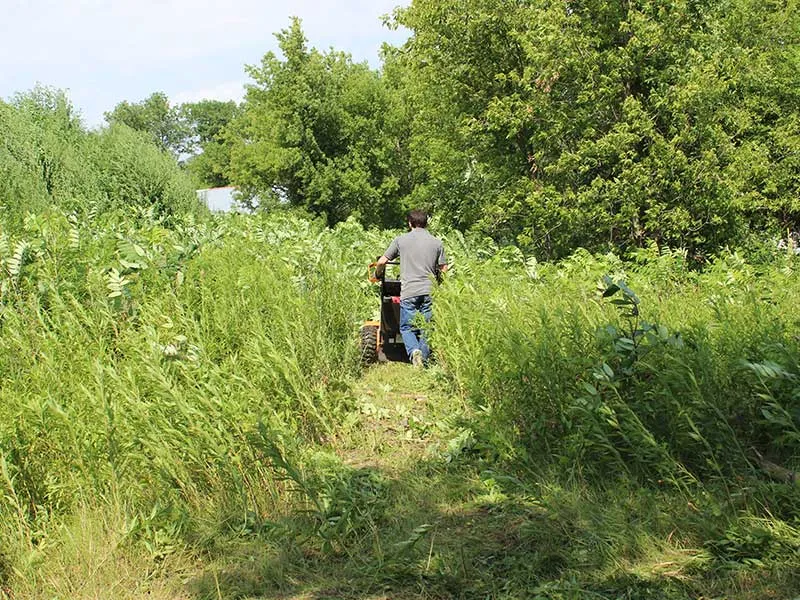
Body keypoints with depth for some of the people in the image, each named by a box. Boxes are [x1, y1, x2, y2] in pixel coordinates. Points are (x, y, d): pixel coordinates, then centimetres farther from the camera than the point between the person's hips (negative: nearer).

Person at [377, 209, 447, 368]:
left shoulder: (401, 240, 4)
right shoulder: (437, 243, 7)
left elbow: (382, 261, 6)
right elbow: (443, 270, 10)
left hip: (409, 291, -1)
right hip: (429, 292, 2)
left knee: (407, 328, 7)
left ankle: (414, 351, -18)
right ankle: (424, 360, 6)